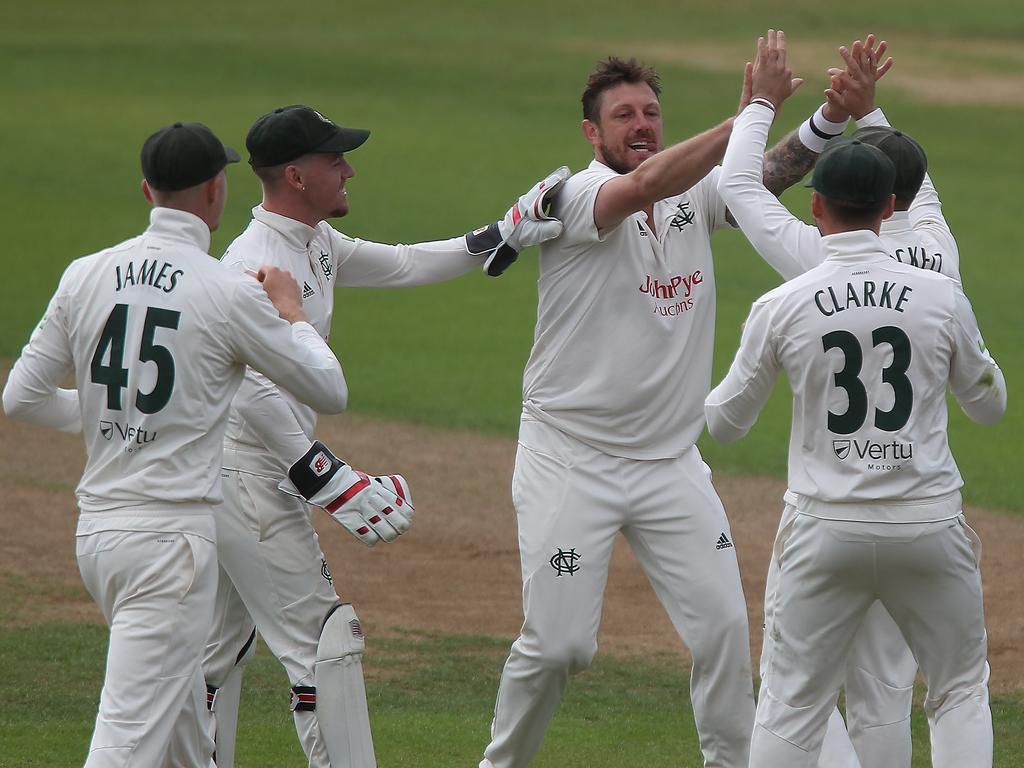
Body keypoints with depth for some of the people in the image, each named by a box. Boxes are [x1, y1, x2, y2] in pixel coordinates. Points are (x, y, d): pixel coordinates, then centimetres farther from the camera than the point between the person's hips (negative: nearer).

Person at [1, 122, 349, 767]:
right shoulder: (231, 294, -10)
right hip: (171, 538, -7)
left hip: (95, 532, 7)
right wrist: (291, 309, 16)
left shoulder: (86, 276, 4)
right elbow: (330, 391, 0)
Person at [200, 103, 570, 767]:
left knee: (222, 649, 14)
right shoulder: (258, 264, -21)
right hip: (248, 480, -10)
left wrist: (505, 236, 15)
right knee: (324, 640, -8)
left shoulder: (316, 244, 10)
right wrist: (337, 484, -30)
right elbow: (254, 395, -28)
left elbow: (402, 266, 23)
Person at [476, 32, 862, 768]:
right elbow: (646, 185, -33)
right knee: (558, 643, -5)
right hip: (571, 459, -5)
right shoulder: (576, 198, -13)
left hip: (671, 460, 5)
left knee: (723, 626, 0)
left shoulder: (695, 198, 5)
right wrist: (746, 117, -40)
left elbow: (773, 173, -9)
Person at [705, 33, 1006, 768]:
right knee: (961, 691, 14)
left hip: (827, 533, 0)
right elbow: (990, 403, 11)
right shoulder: (941, 296, -5)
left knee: (792, 705, 6)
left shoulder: (781, 306, -5)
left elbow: (726, 423, 8)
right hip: (928, 527, 0)